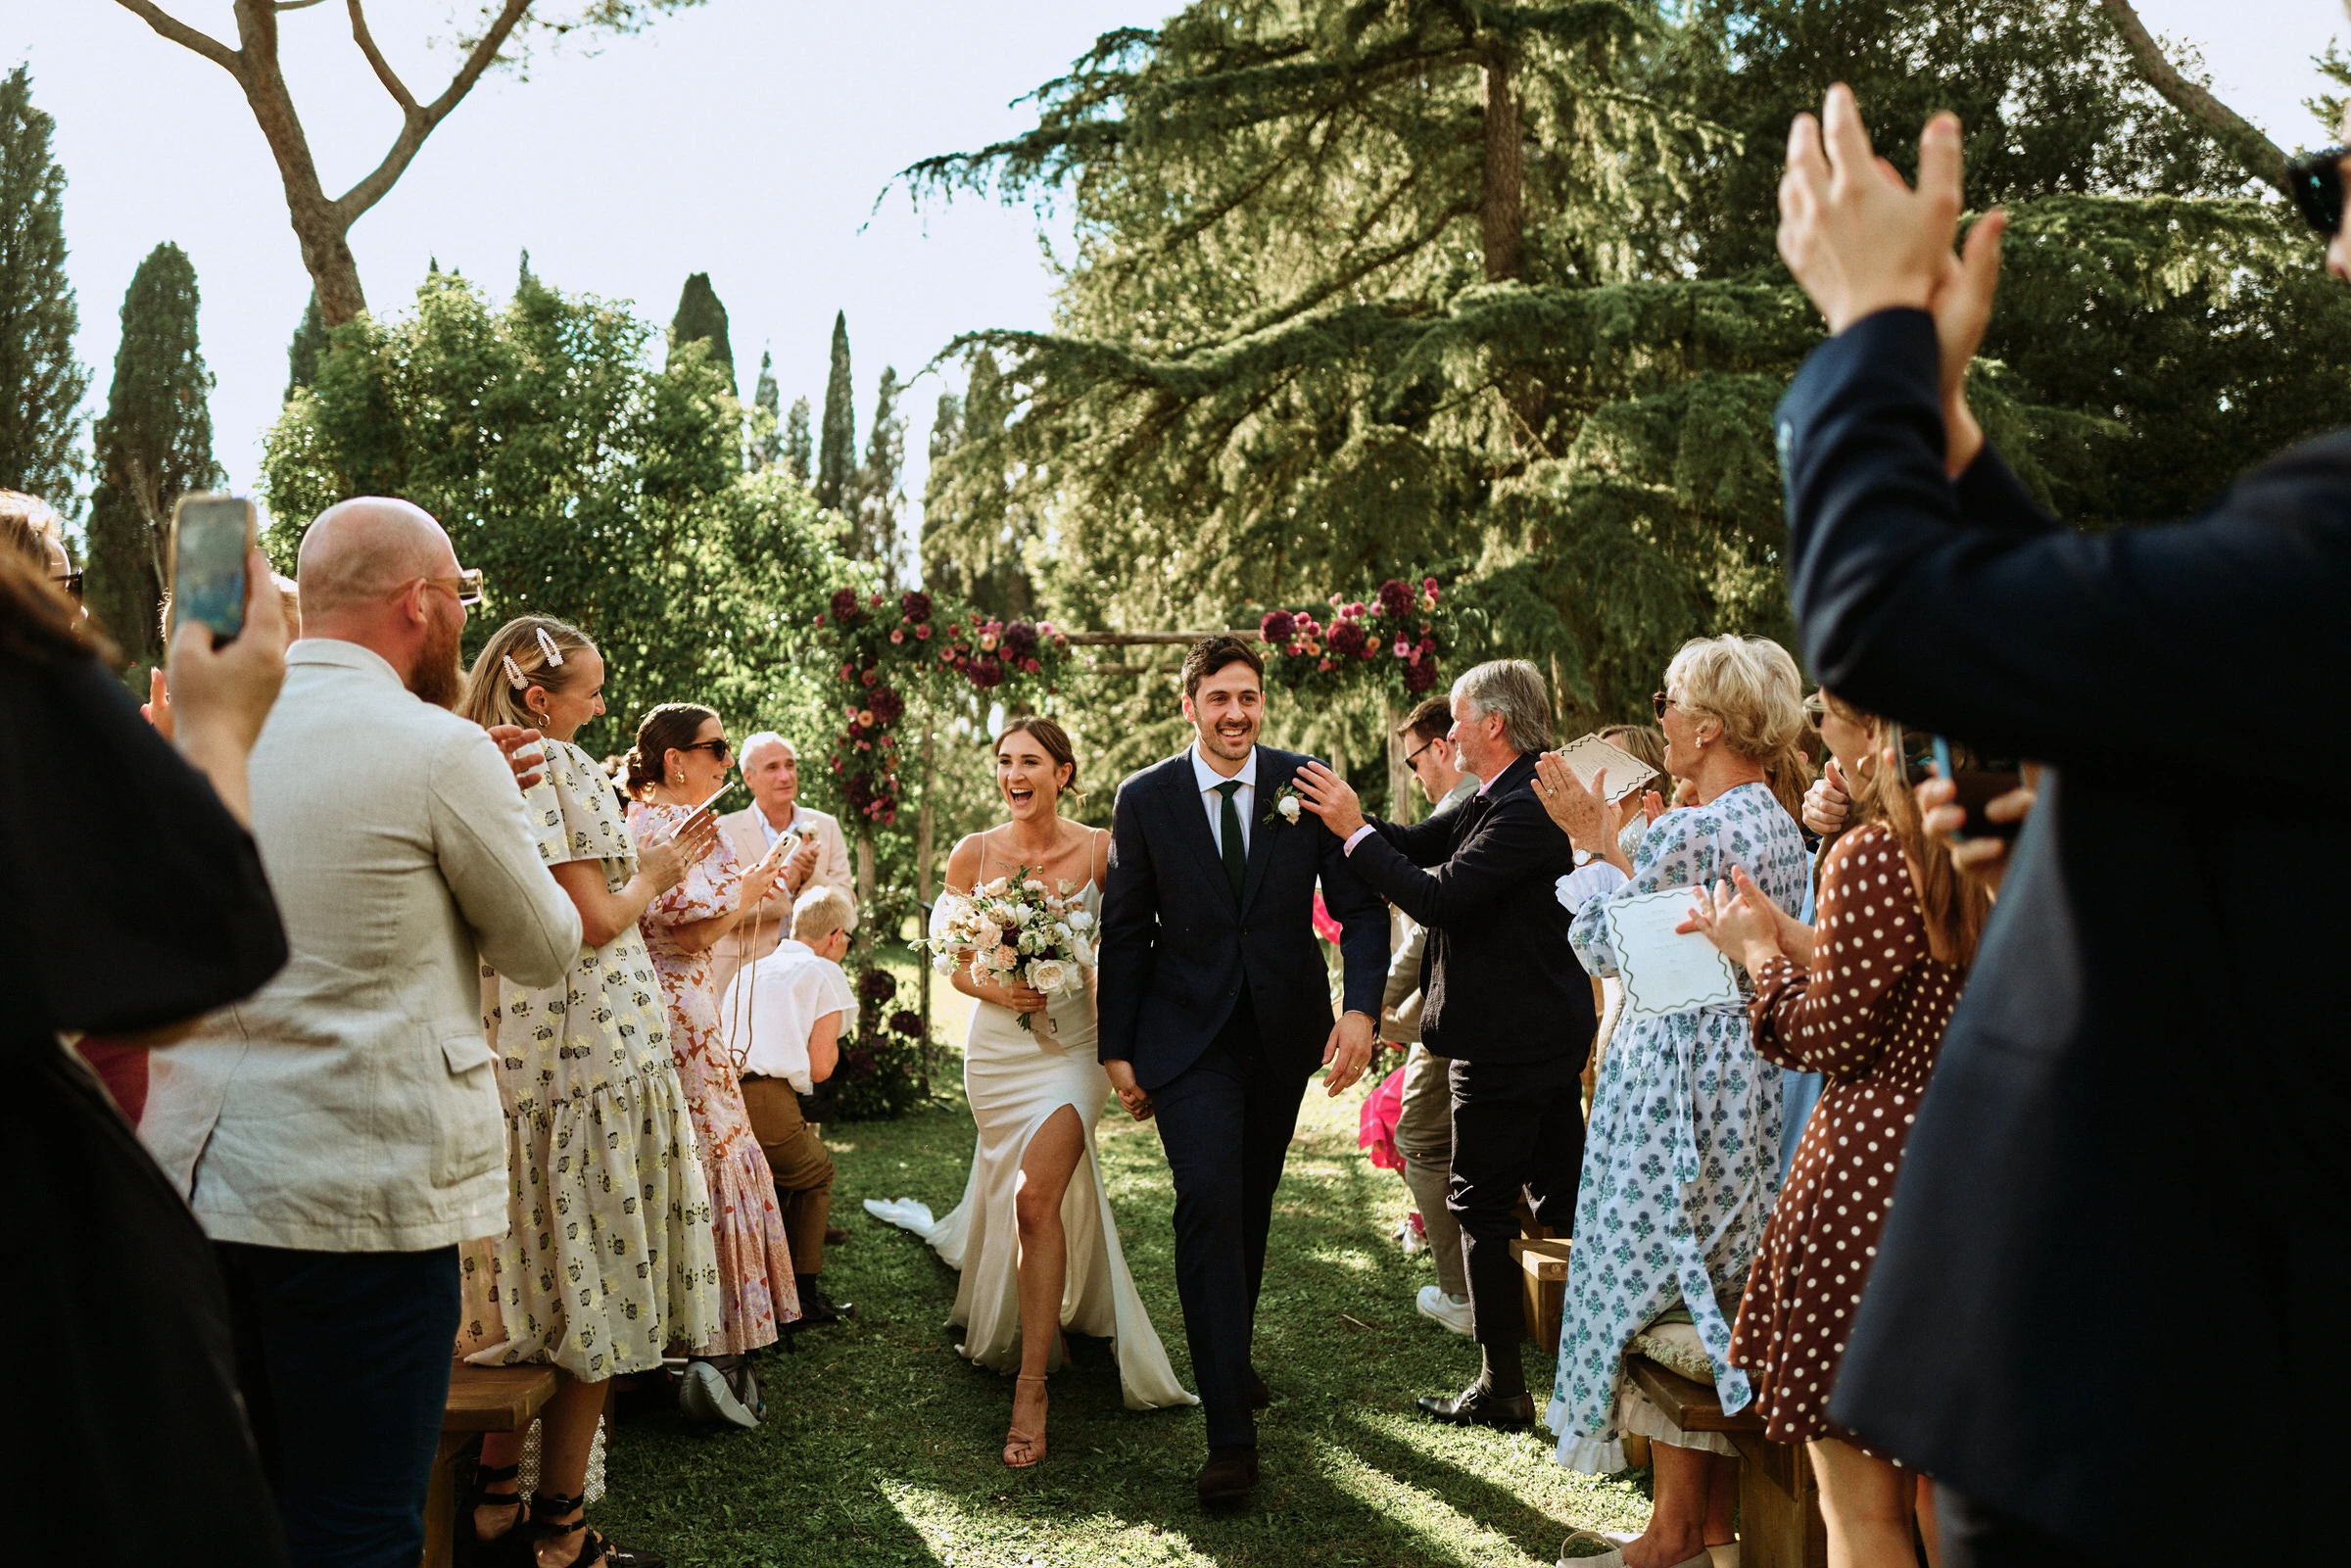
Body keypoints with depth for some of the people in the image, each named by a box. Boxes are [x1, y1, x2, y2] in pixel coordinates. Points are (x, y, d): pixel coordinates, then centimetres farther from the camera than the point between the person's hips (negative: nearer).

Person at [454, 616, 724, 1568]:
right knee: (591, 1288, 0)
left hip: (511, 1052, 9)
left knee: (534, 1275, 17)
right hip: (590, 1045, -9)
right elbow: (597, 920, -16)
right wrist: (653, 874, 2)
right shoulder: (557, 766, -12)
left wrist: (652, 865, 23)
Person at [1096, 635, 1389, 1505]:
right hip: (1188, 1034, -2)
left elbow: (1360, 904, -4)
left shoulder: (1307, 787, -4)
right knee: (1209, 1199, -14)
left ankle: (1232, 1350, 41)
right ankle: (1230, 1431, -10)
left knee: (1251, 1203, 16)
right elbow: (1124, 931, 1)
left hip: (1283, 1032, 2)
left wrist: (1361, 1009, -18)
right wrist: (1117, 1048, -1)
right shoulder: (1144, 798, -4)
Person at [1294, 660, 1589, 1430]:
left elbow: (1438, 897, -26)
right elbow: (1419, 847, 8)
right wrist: (1346, 815, -3)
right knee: (1560, 1199, 16)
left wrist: (1355, 831, -19)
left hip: (1507, 1044, -10)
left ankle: (1501, 1389, 8)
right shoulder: (1501, 798, 10)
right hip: (1550, 1031, 10)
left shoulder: (1523, 809, -21)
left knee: (1483, 1207, 0)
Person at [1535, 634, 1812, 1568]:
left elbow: (1604, 946, -11)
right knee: (1728, 1301, 15)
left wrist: (1598, 846, 1)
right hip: (1756, 1082, 9)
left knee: (1661, 1297, 1)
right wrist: (1610, 846, 18)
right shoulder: (1782, 831, 9)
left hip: (1679, 1087, -9)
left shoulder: (1685, 833, -19)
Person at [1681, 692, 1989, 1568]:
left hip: (1874, 1168, -8)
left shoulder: (1874, 854, -17)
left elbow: (1828, 1037, -12)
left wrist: (1757, 951, 5)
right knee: (1944, 1496, 20)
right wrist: (1782, 930, 21)